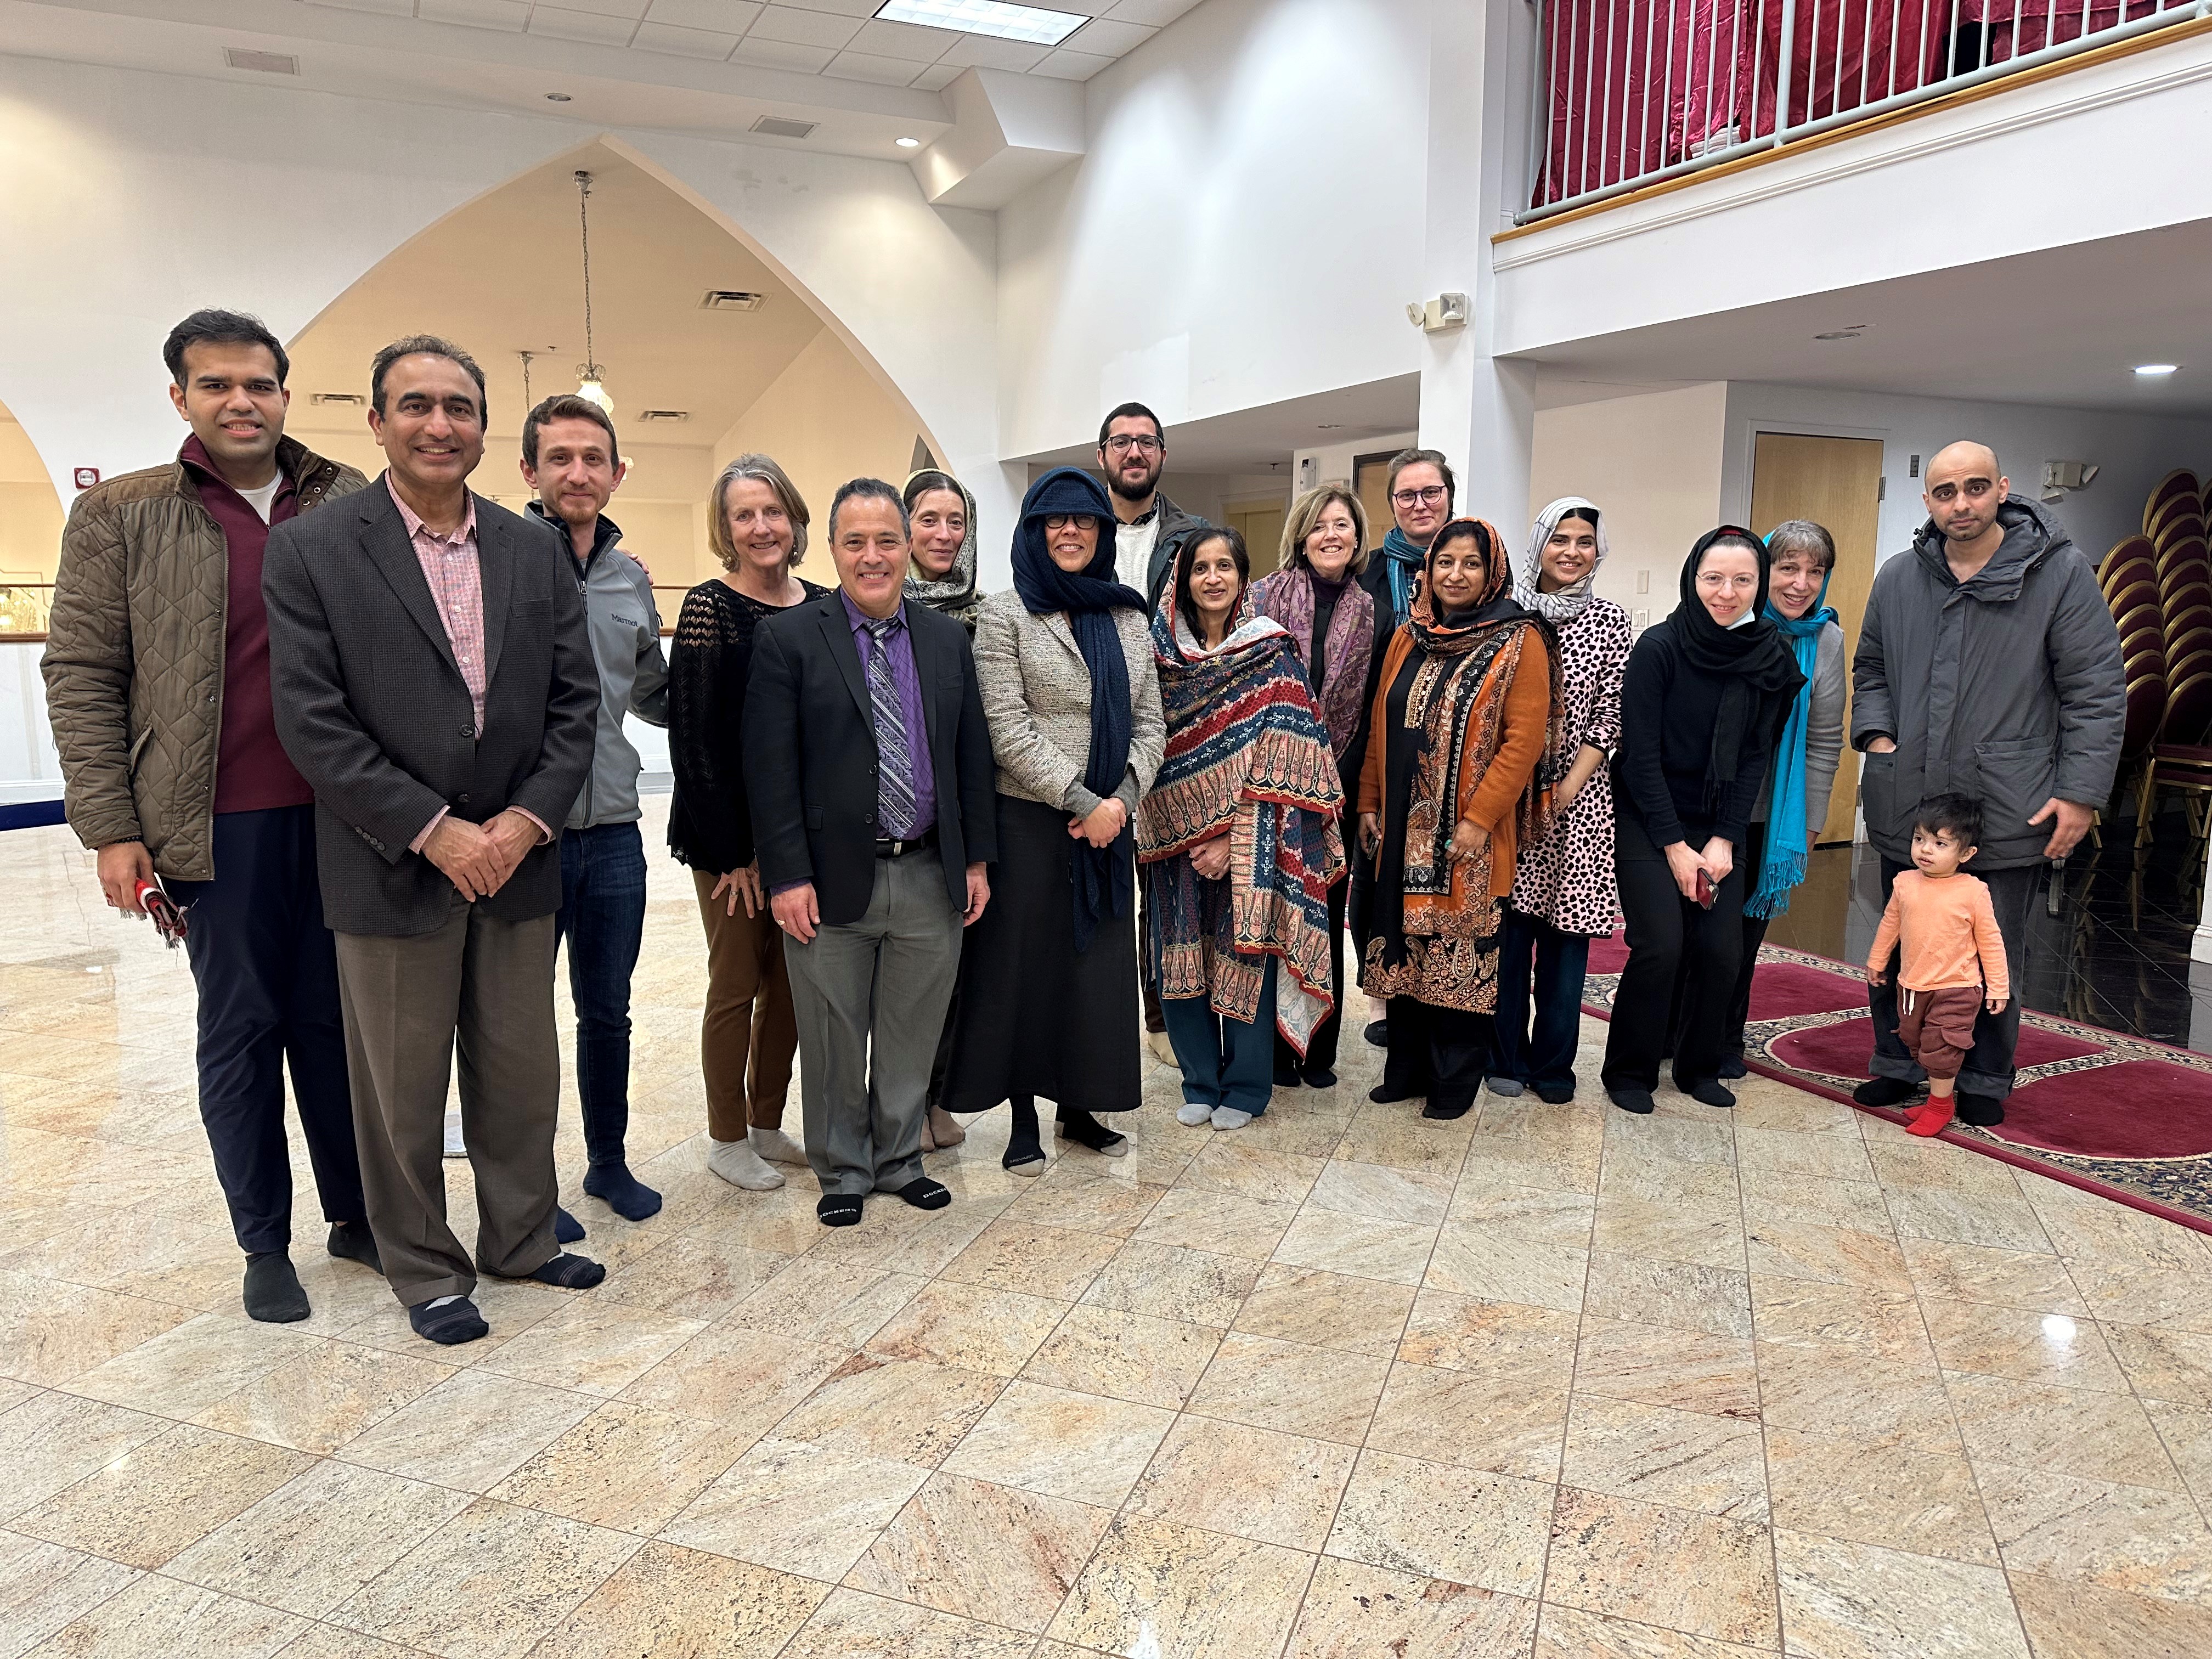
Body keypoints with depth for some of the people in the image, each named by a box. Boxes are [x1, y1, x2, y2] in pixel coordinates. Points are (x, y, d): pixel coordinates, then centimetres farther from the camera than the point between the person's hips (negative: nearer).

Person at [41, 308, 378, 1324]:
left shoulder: (354, 508, 7)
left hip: (345, 817, 2)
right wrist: (111, 828, -5)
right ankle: (264, 1244, 20)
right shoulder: (121, 518, 3)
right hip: (221, 823, -1)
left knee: (337, 1019, 11)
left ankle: (356, 1214, 25)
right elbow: (82, 676, 1)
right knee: (240, 1030, 7)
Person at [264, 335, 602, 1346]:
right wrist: (435, 832, -15)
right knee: (402, 1089, 10)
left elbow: (575, 702, 3)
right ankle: (424, 1270, 28)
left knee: (522, 1073, 14)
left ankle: (521, 1241, 33)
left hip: (516, 859, 3)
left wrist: (524, 822, -9)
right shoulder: (310, 551, -5)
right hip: (391, 871, -3)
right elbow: (312, 722, -11)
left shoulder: (534, 552, 6)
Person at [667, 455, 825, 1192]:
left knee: (791, 981, 12)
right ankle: (727, 1138, 21)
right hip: (733, 834, -5)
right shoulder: (710, 607, -10)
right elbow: (694, 737, -13)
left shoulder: (820, 606, 5)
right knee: (737, 984, 5)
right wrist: (735, 851, -14)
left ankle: (768, 1124, 29)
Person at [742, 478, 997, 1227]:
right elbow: (771, 767, -8)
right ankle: (843, 1171, 28)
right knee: (835, 1043, 10)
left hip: (930, 878, 3)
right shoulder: (789, 638, -4)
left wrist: (977, 859, 7)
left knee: (912, 1037, 14)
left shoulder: (946, 639, 8)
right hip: (834, 878, -3)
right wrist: (788, 876, -13)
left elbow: (972, 756, 11)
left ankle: (899, 1160, 33)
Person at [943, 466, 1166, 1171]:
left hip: (1108, 823, 5)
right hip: (1030, 822, -4)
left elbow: (1150, 723, 9)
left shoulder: (1128, 618, 11)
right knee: (1026, 964, 4)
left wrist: (1121, 799, -8)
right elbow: (1009, 731, -12)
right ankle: (1023, 1119, 19)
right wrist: (1083, 803, -15)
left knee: (1099, 963, 10)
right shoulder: (1004, 615, -4)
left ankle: (1079, 1108, 26)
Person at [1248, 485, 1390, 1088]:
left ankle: (1319, 1051, 18)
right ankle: (1273, 1047, 15)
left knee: (1326, 915, 7)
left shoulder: (1374, 616, 6)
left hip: (1336, 790, 2)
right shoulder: (1264, 598, 0)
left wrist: (1346, 783, -3)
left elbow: (1372, 714, 6)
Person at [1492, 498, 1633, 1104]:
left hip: (1577, 797, 0)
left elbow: (1609, 717, 0)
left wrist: (1566, 790, -9)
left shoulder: (1610, 620, 2)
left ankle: (1553, 1064, 18)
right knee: (1509, 925, 3)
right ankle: (1507, 1057, 18)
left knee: (1566, 929, 4)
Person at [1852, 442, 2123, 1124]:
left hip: (2007, 812, -3)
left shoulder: (2060, 572, -5)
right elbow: (1870, 670, 19)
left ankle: (1984, 1081, 25)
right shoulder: (1898, 578, 6)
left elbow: (2097, 690, -5)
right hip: (1906, 806, 3)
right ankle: (1896, 1064, 29)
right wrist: (1876, 736, 1)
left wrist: (2081, 792, -9)